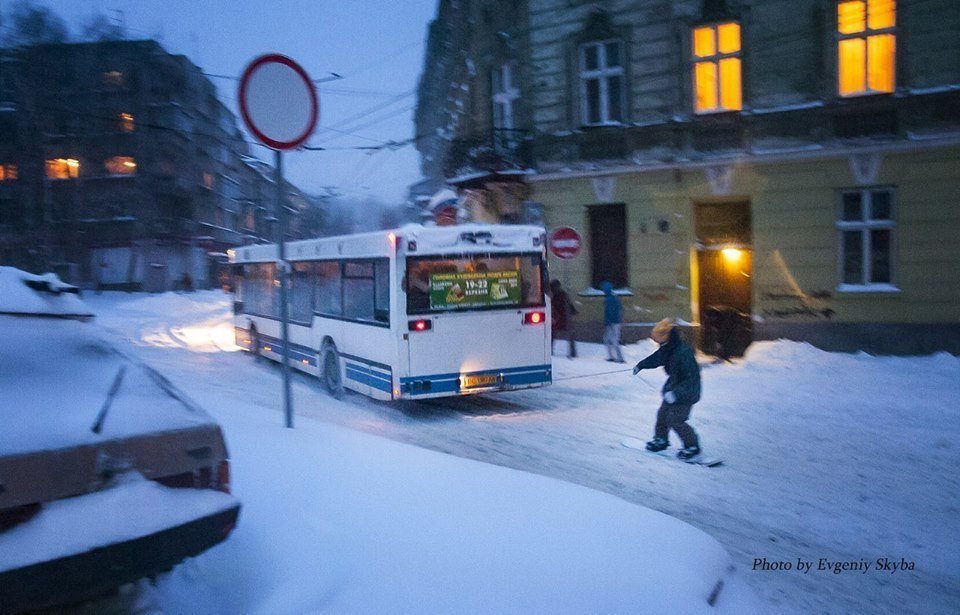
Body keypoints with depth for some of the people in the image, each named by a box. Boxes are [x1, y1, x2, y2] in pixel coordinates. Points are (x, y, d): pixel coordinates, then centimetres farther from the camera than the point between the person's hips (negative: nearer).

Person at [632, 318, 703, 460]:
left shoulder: (684, 353, -31)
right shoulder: (667, 349, -3)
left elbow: (691, 379, -33)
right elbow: (656, 358, 19)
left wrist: (676, 393, -38)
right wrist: (641, 365, 32)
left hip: (687, 392, -9)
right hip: (674, 387, 9)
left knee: (675, 420, -9)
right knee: (663, 414, 16)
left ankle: (692, 447, 5)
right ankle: (661, 439, 35)